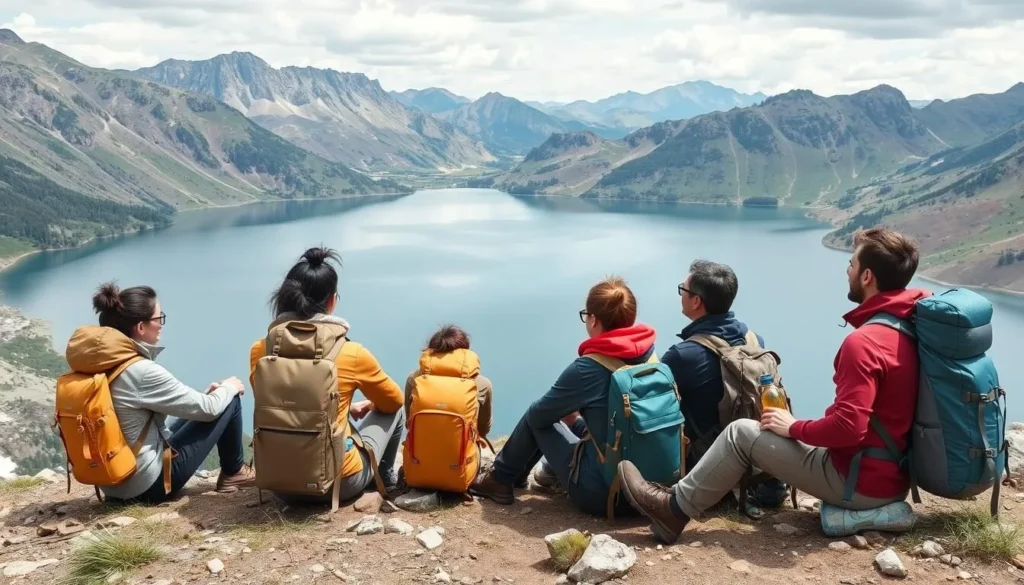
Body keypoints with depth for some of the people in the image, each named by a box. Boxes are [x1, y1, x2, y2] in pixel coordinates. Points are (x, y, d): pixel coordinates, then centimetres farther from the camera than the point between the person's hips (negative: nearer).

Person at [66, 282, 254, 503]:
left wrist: (205, 394, 13)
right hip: (150, 484, -8)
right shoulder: (141, 371, -23)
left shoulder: (97, 364, 1)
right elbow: (208, 409, -13)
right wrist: (229, 387, 7)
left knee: (194, 408, 24)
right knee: (230, 400, 3)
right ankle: (234, 473, 22)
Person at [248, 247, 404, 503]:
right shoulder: (351, 353, -14)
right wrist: (369, 406, 28)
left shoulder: (260, 351, -5)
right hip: (339, 482, -4)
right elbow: (393, 400, 5)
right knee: (392, 411, 20)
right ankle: (384, 478, 41)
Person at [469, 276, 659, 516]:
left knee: (537, 418, 11)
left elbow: (538, 413, -3)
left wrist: (569, 414, 18)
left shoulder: (587, 368, -18)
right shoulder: (651, 356, -1)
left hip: (600, 492, -6)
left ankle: (500, 480, 29)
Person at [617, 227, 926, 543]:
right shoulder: (907, 326, 3)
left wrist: (793, 428, -12)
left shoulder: (863, 341, -24)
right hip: (892, 475, 9)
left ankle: (675, 508, 10)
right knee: (765, 433, 21)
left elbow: (848, 426, -29)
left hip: (861, 483, -9)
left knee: (743, 433, -2)